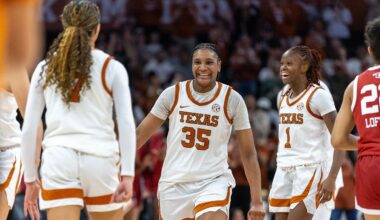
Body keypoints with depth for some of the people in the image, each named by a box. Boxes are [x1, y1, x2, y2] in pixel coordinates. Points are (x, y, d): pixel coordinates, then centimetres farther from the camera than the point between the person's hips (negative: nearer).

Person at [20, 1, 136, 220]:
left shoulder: (45, 68, 9)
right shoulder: (112, 68, 4)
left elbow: (28, 130, 7)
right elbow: (127, 124, -6)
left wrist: (30, 180, 13)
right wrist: (128, 175, -10)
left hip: (58, 161, 1)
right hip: (100, 161, -1)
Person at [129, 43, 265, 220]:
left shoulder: (233, 100, -4)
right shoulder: (173, 94, -1)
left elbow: (248, 153, -1)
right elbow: (140, 134, 6)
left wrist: (257, 201, -6)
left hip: (214, 181, -2)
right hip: (174, 183, 2)